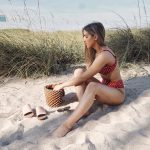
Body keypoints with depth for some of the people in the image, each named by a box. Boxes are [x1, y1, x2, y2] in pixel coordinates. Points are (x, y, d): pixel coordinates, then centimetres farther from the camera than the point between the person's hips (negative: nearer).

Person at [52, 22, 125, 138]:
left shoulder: (104, 55, -27)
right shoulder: (96, 51, 1)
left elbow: (84, 77, -25)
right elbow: (83, 75, 3)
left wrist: (62, 85, -15)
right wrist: (65, 83, -6)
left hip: (117, 92, -8)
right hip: (104, 88, 9)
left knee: (92, 86, -40)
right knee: (78, 71, -10)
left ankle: (67, 125, -38)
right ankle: (84, 109, -18)